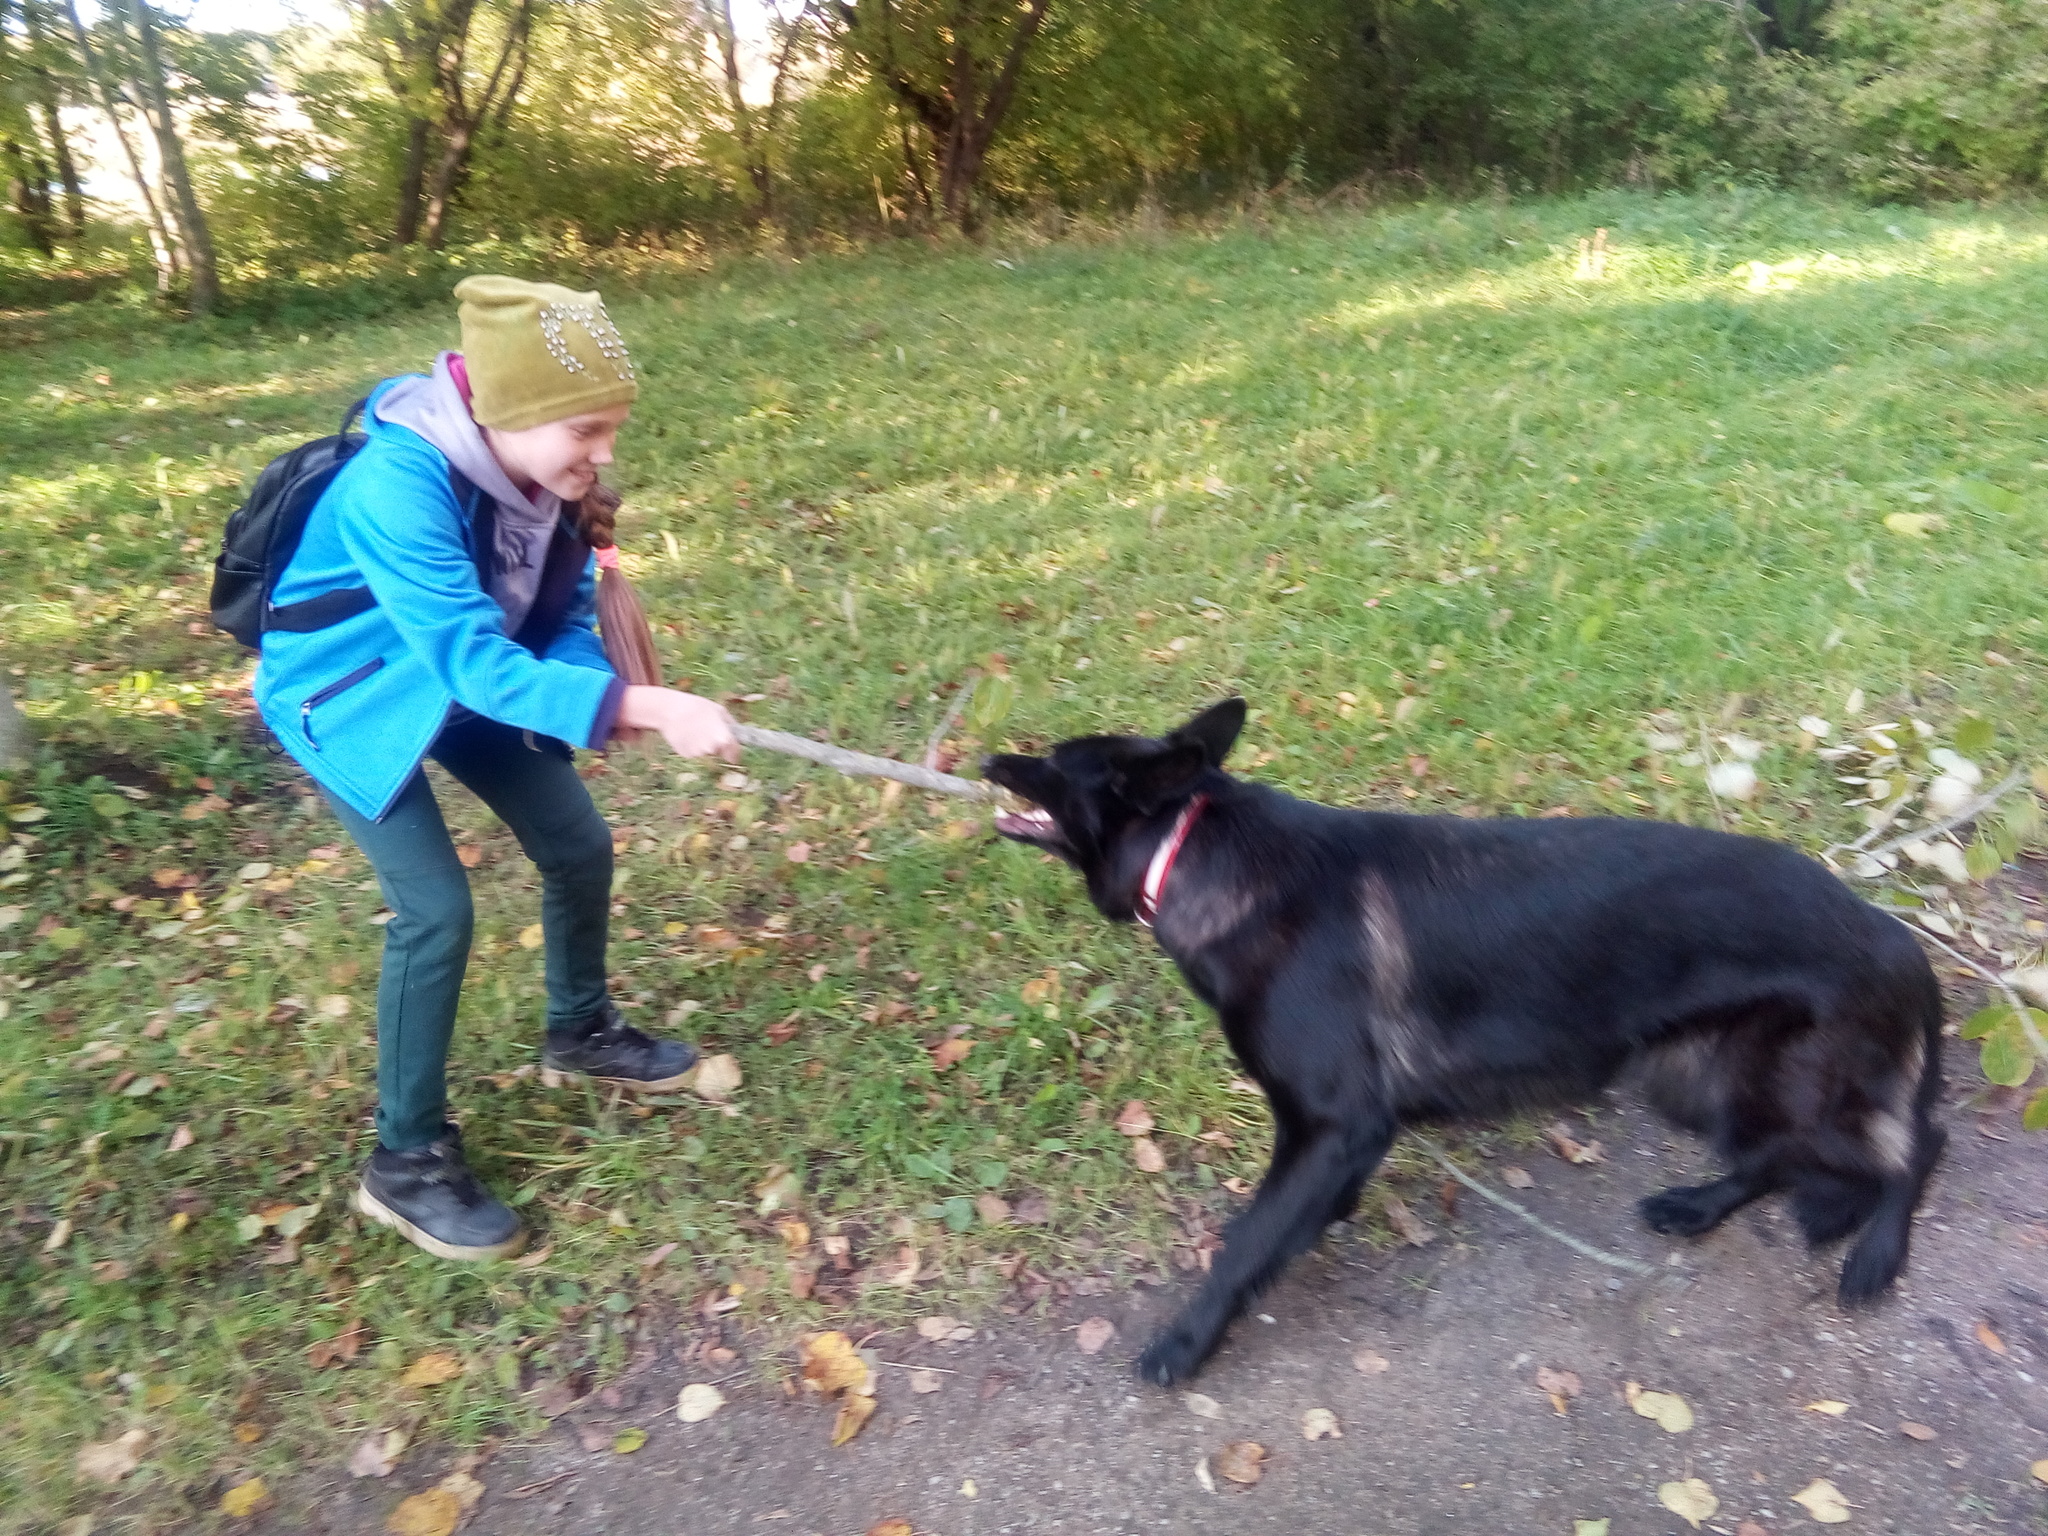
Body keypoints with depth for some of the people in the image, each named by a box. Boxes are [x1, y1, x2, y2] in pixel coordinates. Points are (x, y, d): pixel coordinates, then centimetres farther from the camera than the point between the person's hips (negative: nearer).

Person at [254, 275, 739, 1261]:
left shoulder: (537, 468, -16)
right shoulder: (398, 486, -37)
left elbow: (567, 614, -7)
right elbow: (474, 660, -41)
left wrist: (594, 692, -28)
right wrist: (641, 706, -49)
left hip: (461, 675, 7)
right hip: (350, 698, -7)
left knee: (580, 846, 7)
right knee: (435, 910, -14)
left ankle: (579, 1033, 33)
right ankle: (406, 1161, 5)